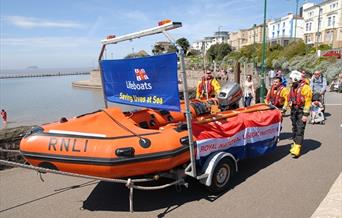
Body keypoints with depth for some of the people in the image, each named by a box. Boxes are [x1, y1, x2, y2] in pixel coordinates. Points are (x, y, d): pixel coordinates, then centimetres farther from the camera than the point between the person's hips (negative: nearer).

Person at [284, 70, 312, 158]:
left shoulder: (305, 87, -15)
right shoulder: (293, 87, 10)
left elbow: (308, 102, -17)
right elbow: (288, 99, 17)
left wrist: (306, 114, -19)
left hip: (301, 111, -7)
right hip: (294, 110, 8)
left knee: (300, 130, -7)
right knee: (294, 128, 15)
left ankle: (297, 148, -7)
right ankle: (295, 144, 28)